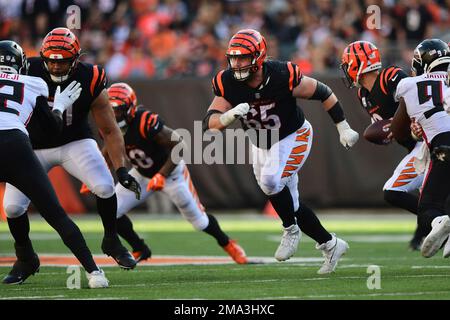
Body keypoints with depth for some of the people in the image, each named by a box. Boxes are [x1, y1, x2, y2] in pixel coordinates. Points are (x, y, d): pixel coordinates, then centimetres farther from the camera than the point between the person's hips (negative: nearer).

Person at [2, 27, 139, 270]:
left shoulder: (90, 81, -18)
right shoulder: (28, 73, -21)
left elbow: (109, 131, -10)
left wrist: (121, 169, -18)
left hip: (75, 142, 0)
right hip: (34, 147, 0)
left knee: (105, 187, -22)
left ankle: (111, 241, 4)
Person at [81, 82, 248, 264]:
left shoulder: (147, 123, -36)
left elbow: (179, 146, -33)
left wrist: (161, 175, -37)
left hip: (170, 172, -6)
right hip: (142, 174, 6)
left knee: (199, 220, 5)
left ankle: (227, 244, 35)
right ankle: (140, 250, 12)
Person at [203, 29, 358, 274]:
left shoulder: (282, 76, -28)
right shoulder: (227, 83, -18)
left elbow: (323, 93, -15)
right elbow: (210, 123, -21)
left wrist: (343, 128, -11)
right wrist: (230, 115, -43)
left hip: (293, 137, -5)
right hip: (261, 145, 5)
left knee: (270, 180, -29)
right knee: (290, 204, 8)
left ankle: (291, 230, -5)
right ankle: (330, 245, 24)